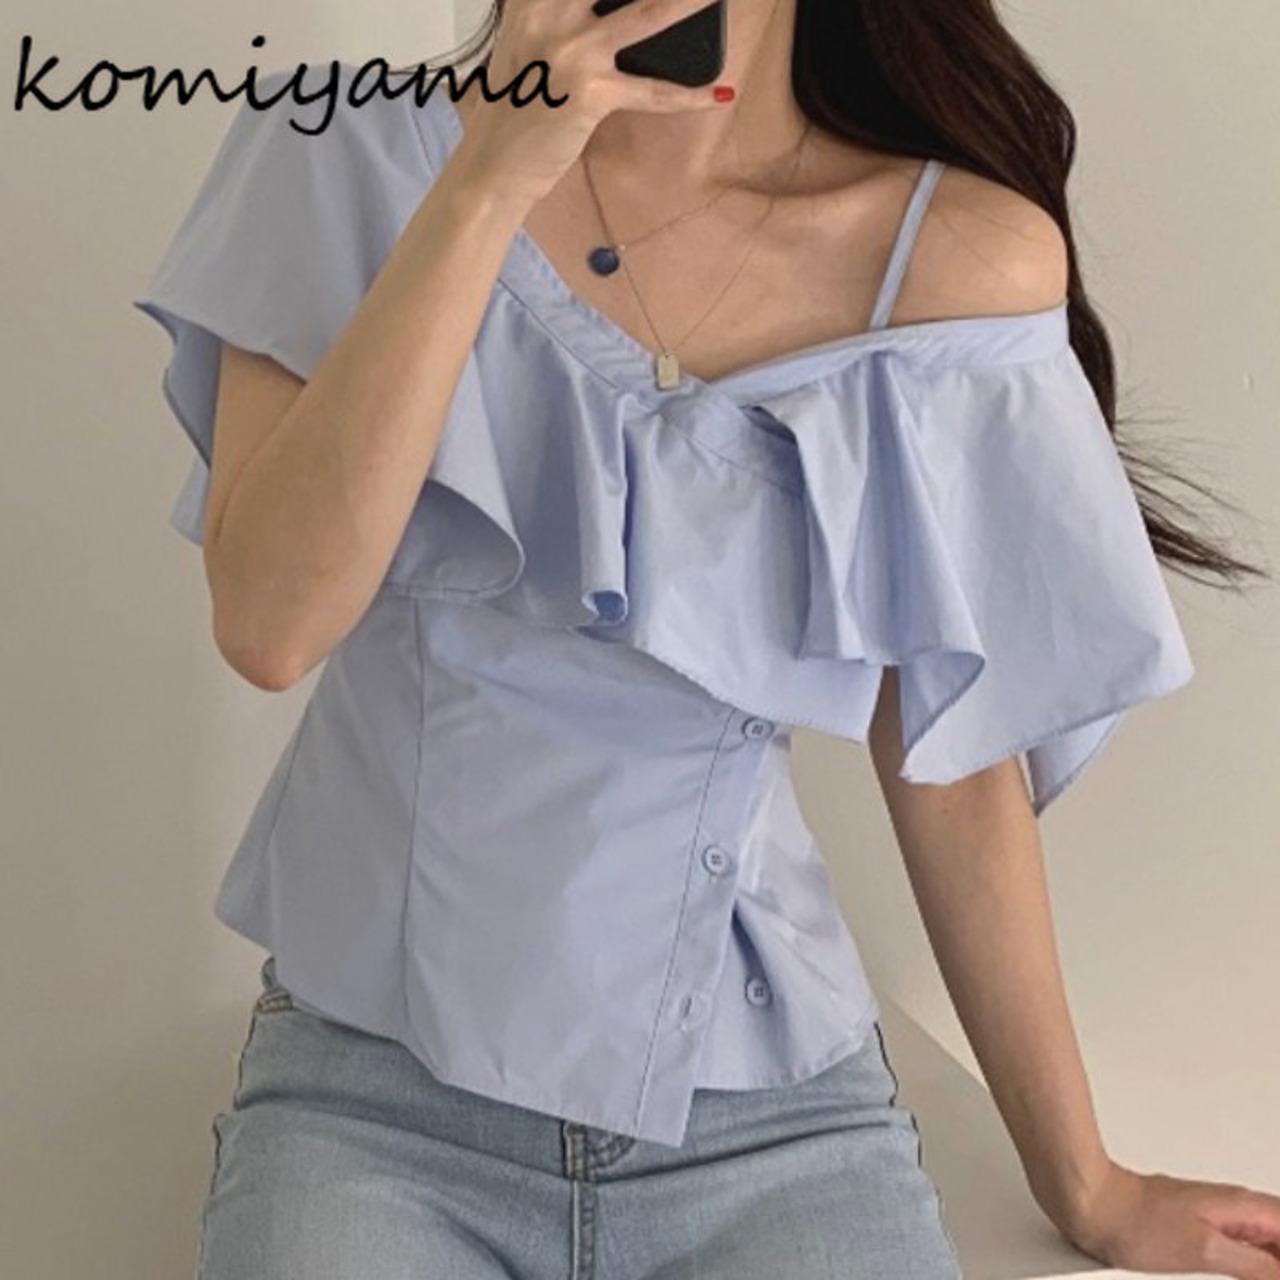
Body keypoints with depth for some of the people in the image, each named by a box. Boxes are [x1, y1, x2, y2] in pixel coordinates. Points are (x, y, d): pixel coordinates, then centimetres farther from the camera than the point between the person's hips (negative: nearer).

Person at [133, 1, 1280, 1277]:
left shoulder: (959, 261, -8)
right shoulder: (359, 151, -6)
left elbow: (957, 768, 1)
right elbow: (267, 623, -18)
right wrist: (492, 177, -24)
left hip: (768, 1112, 1)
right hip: (374, 1087, 0)